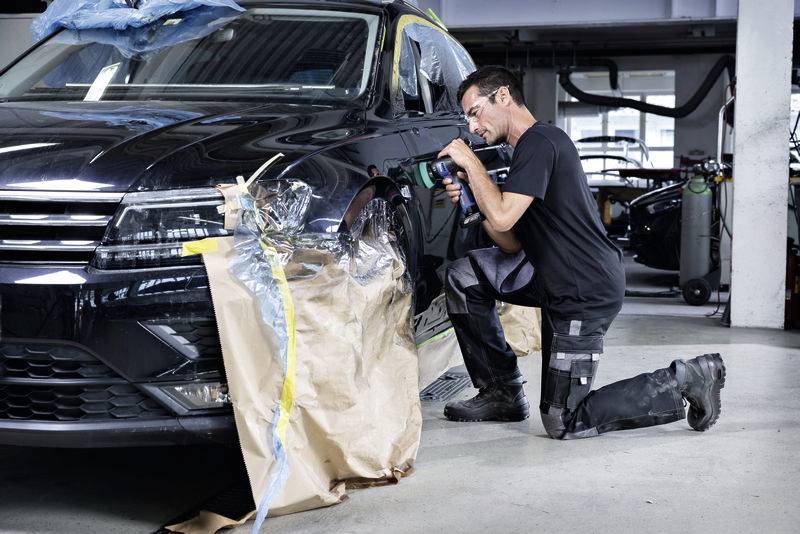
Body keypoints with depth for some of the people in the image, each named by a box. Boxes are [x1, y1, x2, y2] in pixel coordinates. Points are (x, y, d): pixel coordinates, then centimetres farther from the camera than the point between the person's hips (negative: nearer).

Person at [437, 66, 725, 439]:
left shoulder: (540, 143, -15)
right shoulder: (531, 146, 17)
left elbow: (502, 217, -25)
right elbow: (512, 243, 13)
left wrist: (471, 163, -13)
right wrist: (472, 200, 1)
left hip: (585, 295, -10)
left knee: (563, 422, -4)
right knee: (463, 277, 6)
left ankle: (683, 381, 5)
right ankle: (502, 393, 13)